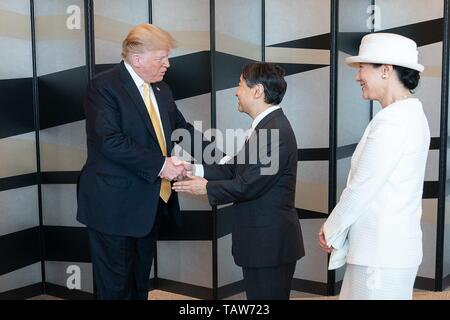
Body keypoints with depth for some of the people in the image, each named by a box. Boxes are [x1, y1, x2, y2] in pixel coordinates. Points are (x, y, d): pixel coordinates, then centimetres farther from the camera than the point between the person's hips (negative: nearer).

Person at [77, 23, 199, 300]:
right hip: (115, 203, -7)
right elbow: (111, 141, -24)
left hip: (150, 200, 8)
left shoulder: (161, 88, 11)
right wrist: (160, 165, -25)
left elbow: (181, 127, 14)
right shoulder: (105, 86, -14)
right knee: (116, 284, 5)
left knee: (141, 280, 20)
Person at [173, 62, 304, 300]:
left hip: (270, 244, -10)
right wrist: (196, 170, 2)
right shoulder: (267, 125, 11)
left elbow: (247, 185, -22)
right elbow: (236, 168, 11)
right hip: (262, 240, 10)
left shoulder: (275, 130, -21)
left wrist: (206, 188, -9)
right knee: (258, 296, 19)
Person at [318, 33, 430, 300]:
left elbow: (361, 188, -18)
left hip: (383, 254, -9)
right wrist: (336, 227, 10)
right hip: (390, 247, 9)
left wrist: (331, 231, -3)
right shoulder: (409, 114, 11)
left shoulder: (392, 121, -19)